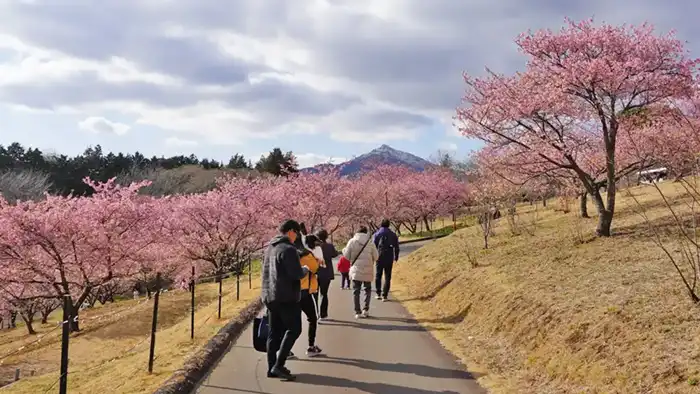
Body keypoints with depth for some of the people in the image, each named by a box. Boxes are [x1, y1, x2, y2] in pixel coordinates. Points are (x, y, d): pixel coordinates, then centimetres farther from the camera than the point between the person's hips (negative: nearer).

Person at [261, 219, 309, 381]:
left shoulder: (269, 248, 15)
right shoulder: (288, 249, -15)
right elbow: (297, 274, -19)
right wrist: (305, 269, 0)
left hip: (270, 297, 9)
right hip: (287, 297, -9)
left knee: (275, 333, 12)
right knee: (293, 330, -1)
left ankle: (272, 368, 13)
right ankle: (278, 365, -8)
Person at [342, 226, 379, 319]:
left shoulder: (352, 241, -4)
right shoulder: (370, 242, -4)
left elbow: (347, 256, -2)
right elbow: (376, 256, -2)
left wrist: (344, 249, 18)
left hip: (356, 270, 0)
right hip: (367, 271, 0)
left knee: (356, 291, 7)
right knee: (367, 289, 17)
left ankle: (358, 312, 4)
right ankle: (365, 309, 6)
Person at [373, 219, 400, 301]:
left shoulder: (377, 234, -1)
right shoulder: (393, 234, 4)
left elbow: (374, 246, -7)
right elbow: (396, 247, 7)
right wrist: (396, 257, 19)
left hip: (379, 258, -1)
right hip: (389, 258, 1)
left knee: (378, 276, 14)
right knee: (387, 277, 4)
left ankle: (378, 294, 12)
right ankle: (384, 295, -1)